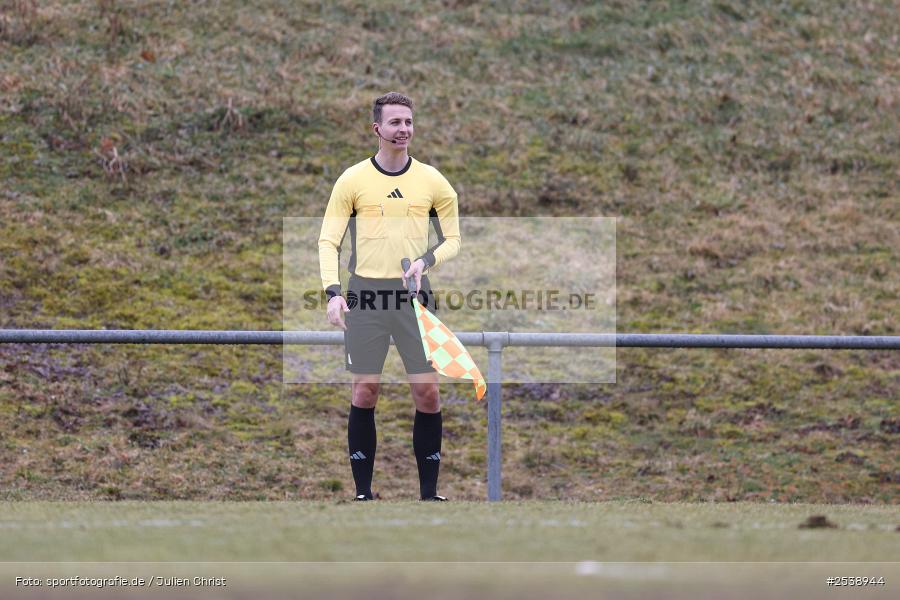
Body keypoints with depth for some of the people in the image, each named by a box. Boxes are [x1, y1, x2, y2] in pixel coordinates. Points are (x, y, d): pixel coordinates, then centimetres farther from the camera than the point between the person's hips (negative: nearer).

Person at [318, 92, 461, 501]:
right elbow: (329, 240, 0)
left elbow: (452, 240, 12)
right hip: (366, 294, -1)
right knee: (365, 390, 0)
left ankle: (429, 491, 5)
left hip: (414, 294, 1)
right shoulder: (352, 180, 2)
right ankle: (363, 490, 6)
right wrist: (332, 291, -14)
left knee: (427, 390, -4)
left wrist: (426, 260, -9)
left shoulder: (433, 182, 6)